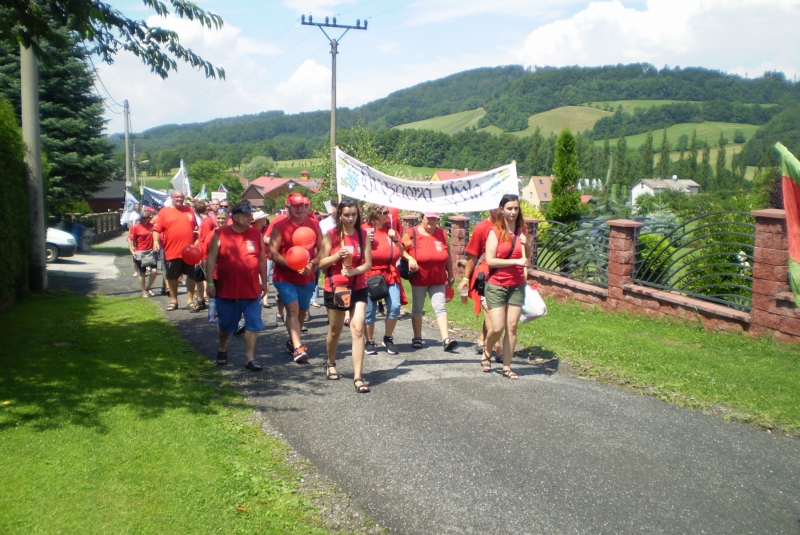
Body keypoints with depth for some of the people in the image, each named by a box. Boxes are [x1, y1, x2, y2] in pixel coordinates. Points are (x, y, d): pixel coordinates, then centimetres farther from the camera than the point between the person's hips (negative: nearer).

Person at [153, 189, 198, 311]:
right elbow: (157, 229, -4)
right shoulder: (164, 211, 0)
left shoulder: (189, 210, 10)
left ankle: (190, 300, 18)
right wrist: (156, 241, -18)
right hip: (172, 251, -2)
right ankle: (173, 301, 21)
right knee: (172, 277, 8)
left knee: (191, 275, 7)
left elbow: (195, 228, 16)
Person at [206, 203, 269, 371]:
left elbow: (262, 259, 8)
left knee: (253, 324, -1)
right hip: (227, 289, -2)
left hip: (251, 289, 2)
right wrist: (210, 283, -9)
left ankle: (250, 358, 7)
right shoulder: (220, 234, -5)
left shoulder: (256, 234, 3)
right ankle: (222, 349, 40)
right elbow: (211, 259, -5)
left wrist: (264, 281, 7)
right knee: (225, 323, 14)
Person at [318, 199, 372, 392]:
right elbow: (322, 264, -3)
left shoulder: (363, 235, 0)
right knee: (335, 330, 14)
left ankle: (358, 377, -11)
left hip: (358, 288, 0)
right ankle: (330, 363, 42)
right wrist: (337, 256, -20)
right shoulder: (331, 235, -3)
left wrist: (355, 270, -20)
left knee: (358, 329, -11)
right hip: (335, 288, 0)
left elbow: (368, 263, -1)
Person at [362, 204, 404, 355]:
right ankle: (370, 342, 18)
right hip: (371, 274, -3)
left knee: (395, 306, -10)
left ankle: (388, 339, 10)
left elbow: (401, 253, 12)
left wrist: (395, 239, -3)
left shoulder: (390, 229, 10)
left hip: (390, 274, 4)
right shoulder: (365, 229, -4)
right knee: (369, 310, 1)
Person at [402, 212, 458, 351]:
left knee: (440, 308, -7)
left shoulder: (442, 234, 3)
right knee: (417, 308, 11)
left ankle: (446, 339, -14)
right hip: (419, 280, -2)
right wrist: (409, 258, -21)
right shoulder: (412, 234, -7)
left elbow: (447, 255, 10)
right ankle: (417, 338, 23)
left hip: (438, 280, 2)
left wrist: (450, 274, 12)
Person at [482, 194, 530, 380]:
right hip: (496, 285, -4)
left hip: (517, 286, 4)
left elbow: (526, 260, 6)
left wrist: (525, 245, -12)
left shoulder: (521, 231, 6)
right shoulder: (495, 232, -7)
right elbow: (490, 260, -13)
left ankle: (507, 367, 13)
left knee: (512, 327, 4)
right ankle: (486, 353, 25)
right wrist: (515, 261, -18)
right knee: (498, 328, -6)